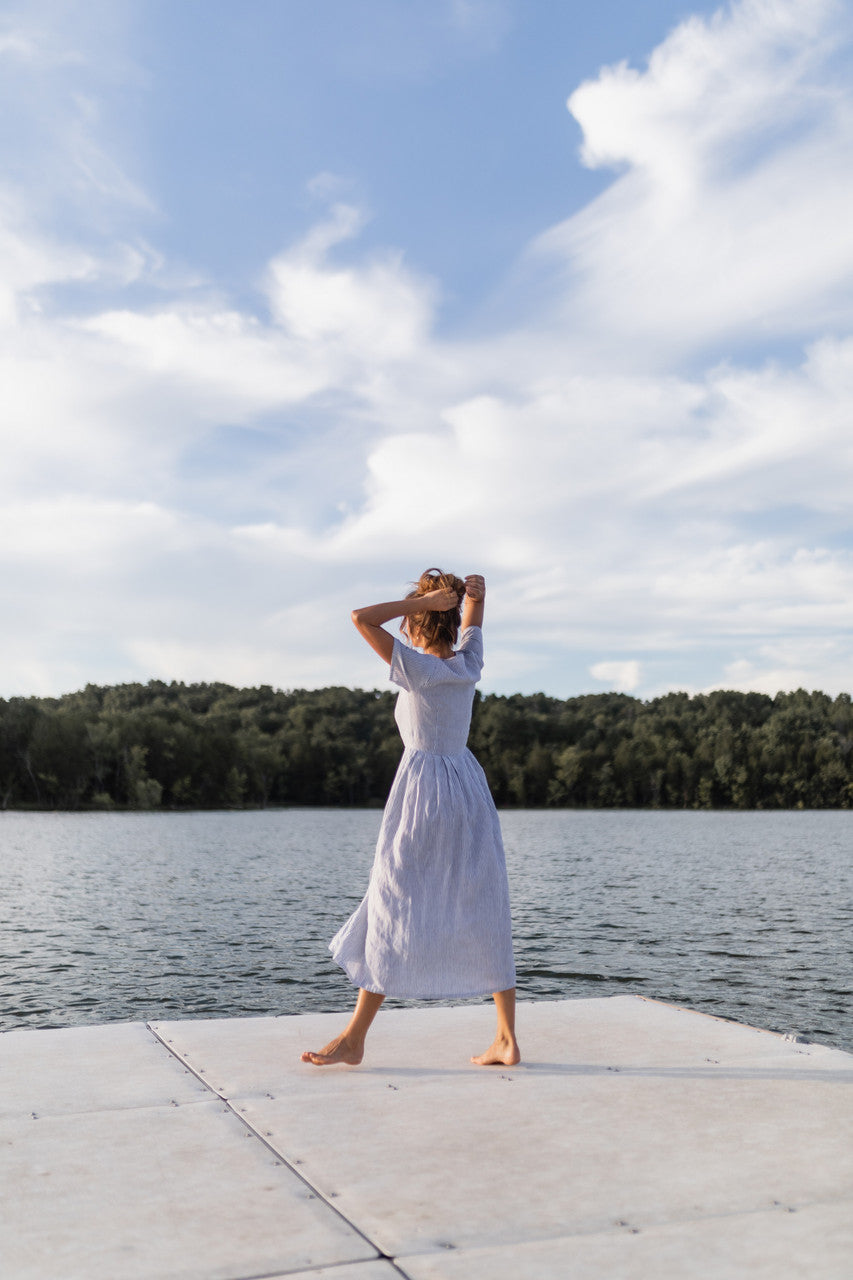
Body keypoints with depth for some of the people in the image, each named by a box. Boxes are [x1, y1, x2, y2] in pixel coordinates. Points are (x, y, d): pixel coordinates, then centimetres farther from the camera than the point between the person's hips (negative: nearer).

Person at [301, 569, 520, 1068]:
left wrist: (423, 600, -15)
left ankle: (355, 1038, 10)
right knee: (484, 913, 9)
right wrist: (475, 590, -3)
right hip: (470, 788, 6)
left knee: (392, 910, 1)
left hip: (423, 792, -6)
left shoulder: (418, 668, -13)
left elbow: (361, 618, -17)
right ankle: (507, 1040, 12)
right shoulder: (469, 665, 4)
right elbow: (473, 604, 19)